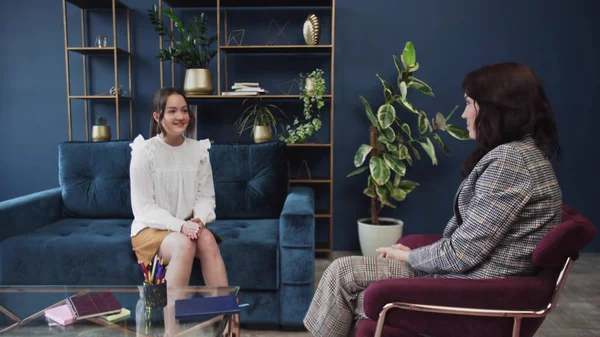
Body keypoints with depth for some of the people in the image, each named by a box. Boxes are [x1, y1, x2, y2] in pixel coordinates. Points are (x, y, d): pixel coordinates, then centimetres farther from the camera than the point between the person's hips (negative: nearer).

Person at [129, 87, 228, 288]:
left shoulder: (199, 150, 1)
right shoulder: (144, 152, -10)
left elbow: (206, 196, 3)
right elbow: (144, 207, -12)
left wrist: (199, 221, -19)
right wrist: (179, 226, -25)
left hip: (187, 227, 3)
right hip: (151, 228, -3)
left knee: (207, 239, -29)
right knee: (184, 244, -34)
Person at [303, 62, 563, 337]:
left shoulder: (509, 159, -21)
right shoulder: (524, 153, 12)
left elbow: (462, 253, -23)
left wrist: (406, 256, -6)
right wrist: (414, 253, 3)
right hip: (473, 275, 9)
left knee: (343, 272, -5)